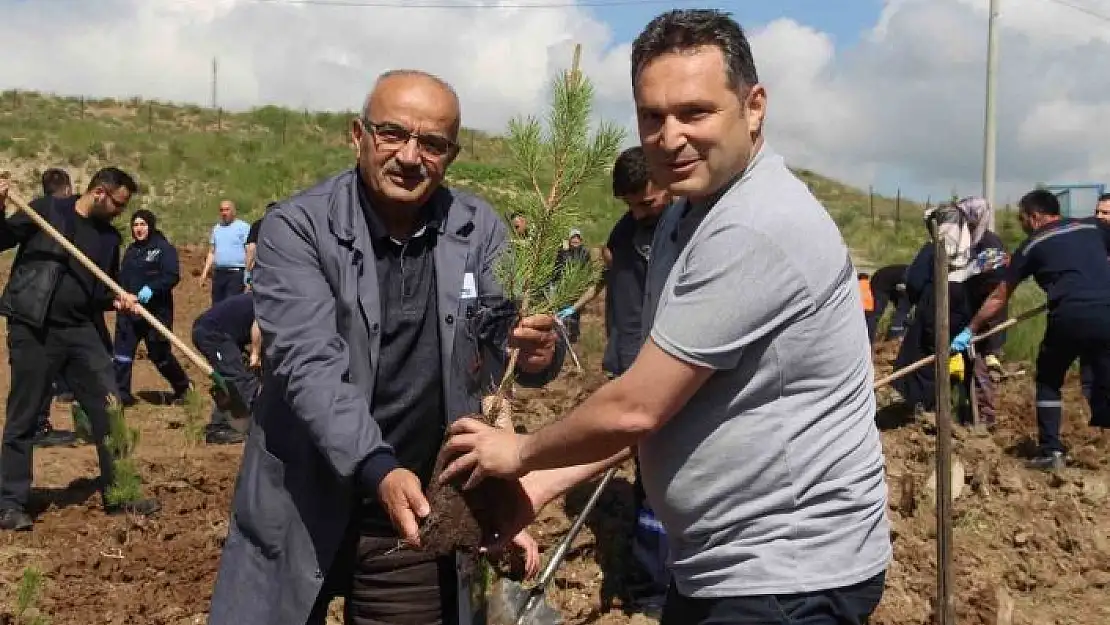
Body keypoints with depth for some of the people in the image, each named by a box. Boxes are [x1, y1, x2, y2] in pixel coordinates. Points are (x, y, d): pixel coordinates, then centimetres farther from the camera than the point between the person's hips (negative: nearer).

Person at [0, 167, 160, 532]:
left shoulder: (109, 236, 12)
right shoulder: (46, 213, -4)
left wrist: (118, 300, -2)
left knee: (109, 411, 4)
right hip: (34, 330, -5)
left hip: (82, 330, 5)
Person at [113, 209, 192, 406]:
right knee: (122, 353, -1)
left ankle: (182, 386, 26)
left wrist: (152, 288, -30)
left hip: (157, 310, -6)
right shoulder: (131, 250, 17)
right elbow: (123, 277, 23)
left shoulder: (164, 248, -6)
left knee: (159, 354, 4)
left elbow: (173, 276, -17)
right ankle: (121, 395, 4)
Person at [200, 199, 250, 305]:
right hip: (218, 273, 6)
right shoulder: (216, 228, 18)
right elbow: (211, 252, 22)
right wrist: (205, 271, 11)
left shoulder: (243, 227, -1)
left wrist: (247, 275, -14)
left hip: (236, 273, -6)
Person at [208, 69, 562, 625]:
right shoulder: (295, 228, -11)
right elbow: (309, 364, -21)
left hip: (425, 516, 3)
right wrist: (378, 470, -36)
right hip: (302, 515, -2)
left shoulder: (480, 231, -1)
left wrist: (540, 351, -24)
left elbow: (511, 340, 0)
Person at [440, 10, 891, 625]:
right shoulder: (685, 215, 8)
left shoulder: (757, 228, -25)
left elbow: (638, 406, -24)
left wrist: (523, 452, -7)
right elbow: (659, 402, 10)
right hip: (714, 563, 9)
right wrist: (544, 482, 1)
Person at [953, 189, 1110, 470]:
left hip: (1070, 316, -2)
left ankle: (1051, 450, 14)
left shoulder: (1031, 245, 16)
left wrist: (970, 330, 31)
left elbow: (999, 297, 21)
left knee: (1048, 380, 19)